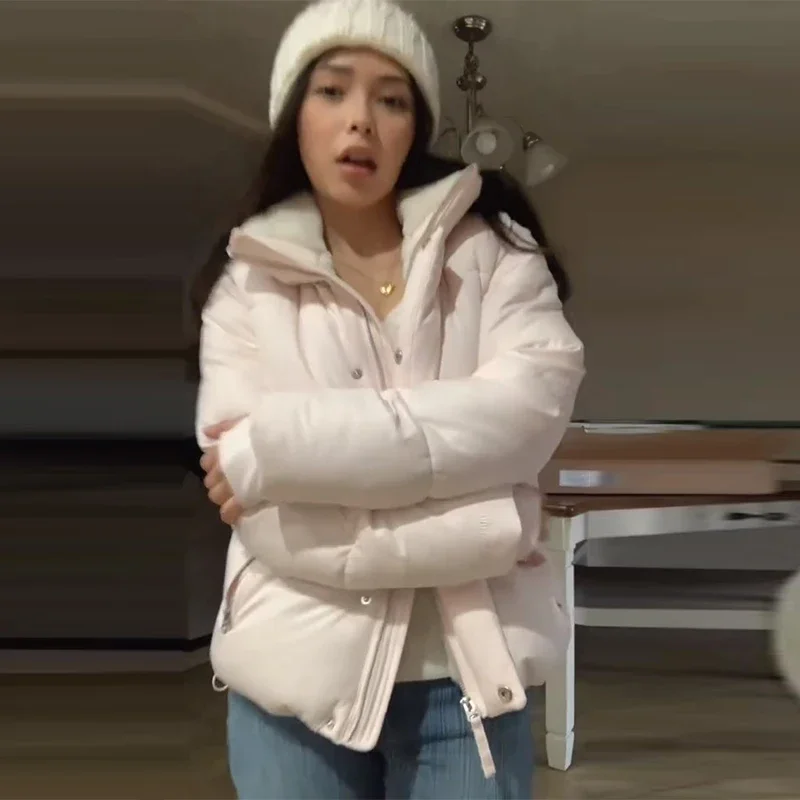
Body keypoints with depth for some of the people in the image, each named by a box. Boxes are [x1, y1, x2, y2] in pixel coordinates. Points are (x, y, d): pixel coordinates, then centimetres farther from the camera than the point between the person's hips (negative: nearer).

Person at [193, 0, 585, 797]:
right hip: (301, 668, 0)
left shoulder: (491, 249, 4)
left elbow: (531, 403, -15)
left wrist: (287, 444, -18)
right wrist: (459, 528, -17)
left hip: (465, 664, 0)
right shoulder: (245, 285, 2)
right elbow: (264, 515, -9)